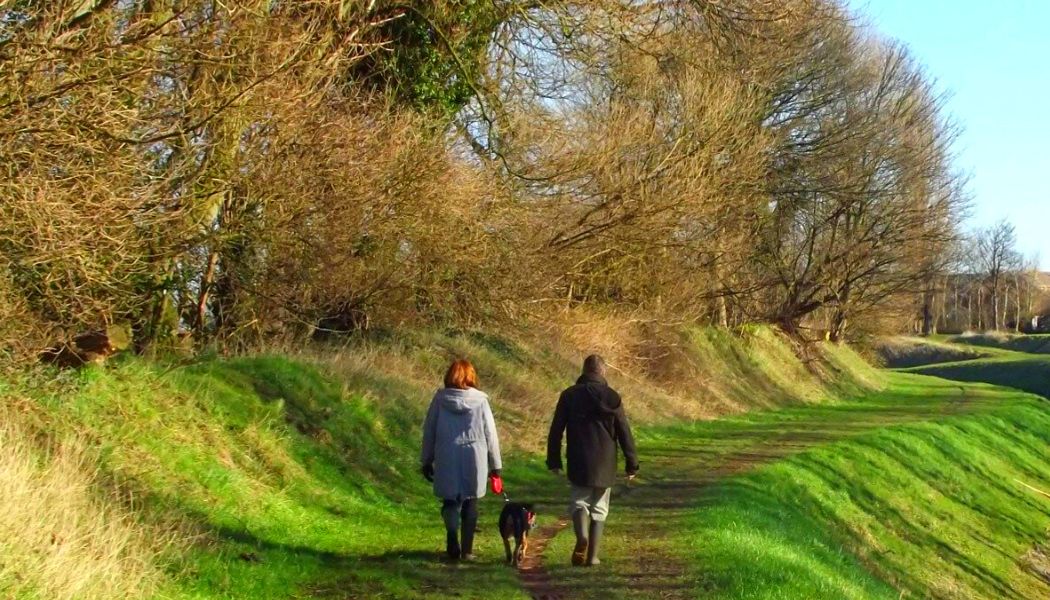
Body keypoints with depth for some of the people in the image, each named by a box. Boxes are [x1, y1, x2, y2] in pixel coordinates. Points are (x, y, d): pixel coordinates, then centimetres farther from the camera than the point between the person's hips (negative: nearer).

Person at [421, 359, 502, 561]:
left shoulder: (440, 398, 0)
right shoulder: (479, 400, -2)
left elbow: (429, 431, 5)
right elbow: (490, 433, 1)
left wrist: (427, 461, 15)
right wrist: (495, 465, 10)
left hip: (447, 459, 0)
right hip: (474, 459, 0)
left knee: (450, 501, 10)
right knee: (470, 503, 12)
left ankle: (453, 546, -12)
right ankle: (466, 550, 12)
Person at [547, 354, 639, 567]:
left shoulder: (569, 395, -1)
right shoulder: (612, 397, -2)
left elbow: (556, 431, 0)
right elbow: (624, 433, 0)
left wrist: (554, 461, 8)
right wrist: (632, 464, 7)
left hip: (579, 462, 0)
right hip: (605, 463, 1)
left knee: (579, 502, 9)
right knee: (599, 509, 11)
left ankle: (582, 537, -20)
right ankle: (593, 555, 9)